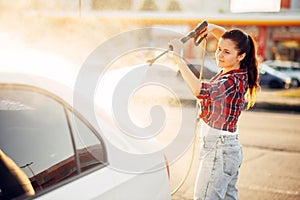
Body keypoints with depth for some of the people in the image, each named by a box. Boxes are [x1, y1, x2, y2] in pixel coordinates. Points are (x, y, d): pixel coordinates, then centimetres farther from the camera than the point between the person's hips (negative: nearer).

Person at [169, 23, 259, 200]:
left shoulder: (231, 82, -23)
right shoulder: (239, 73, 4)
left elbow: (200, 90, -41)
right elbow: (228, 37, 22)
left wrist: (178, 58, -38)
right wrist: (213, 28, 4)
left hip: (218, 150, -10)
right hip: (232, 147, 10)